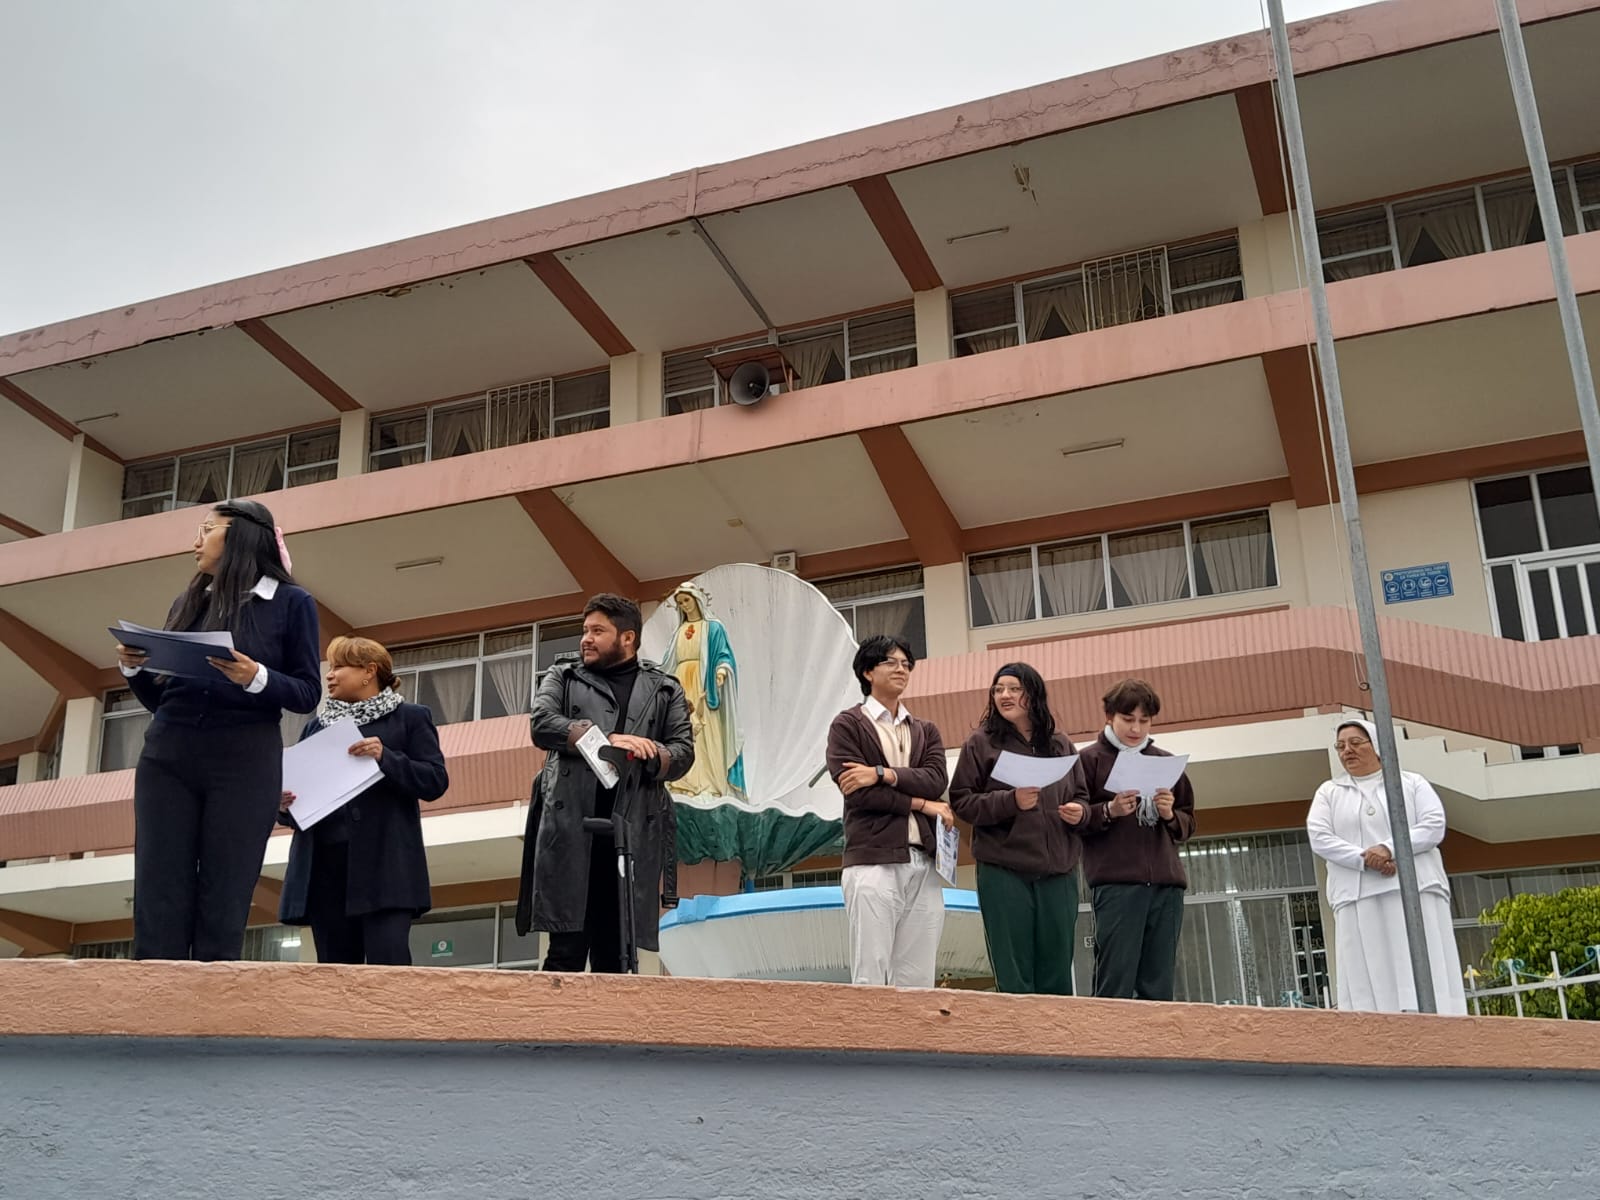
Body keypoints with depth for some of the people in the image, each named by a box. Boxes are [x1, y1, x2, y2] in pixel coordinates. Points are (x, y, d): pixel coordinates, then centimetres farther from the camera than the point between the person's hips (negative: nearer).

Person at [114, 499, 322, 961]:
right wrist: (134, 668, 1)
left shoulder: (291, 603, 5)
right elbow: (158, 699, 20)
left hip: (244, 764, -4)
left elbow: (308, 693, 0)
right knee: (157, 906, -4)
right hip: (166, 758, 4)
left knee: (223, 909, -6)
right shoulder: (186, 604, 18)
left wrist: (257, 678, -17)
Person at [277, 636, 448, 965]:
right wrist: (285, 803, -3)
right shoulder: (315, 726, 23)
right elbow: (296, 783, 20)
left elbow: (435, 781, -1)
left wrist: (385, 757, -15)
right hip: (325, 863, 5)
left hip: (384, 863, -5)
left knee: (389, 965, -16)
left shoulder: (410, 718, 9)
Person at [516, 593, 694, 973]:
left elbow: (684, 753, 9)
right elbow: (543, 724, -1)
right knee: (567, 951, -8)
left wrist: (650, 755, -14)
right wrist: (606, 740, -14)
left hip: (633, 835, 1)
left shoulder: (664, 690, 18)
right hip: (571, 830, -1)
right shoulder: (562, 678, 17)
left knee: (615, 957, 2)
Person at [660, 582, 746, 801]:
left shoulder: (713, 627, 5)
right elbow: (669, 664, 24)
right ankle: (685, 783, -7)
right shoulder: (680, 631, 21)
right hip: (681, 687, 6)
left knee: (706, 736, -13)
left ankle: (710, 784, -17)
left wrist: (722, 670, -25)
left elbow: (723, 655, -5)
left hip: (704, 687, -5)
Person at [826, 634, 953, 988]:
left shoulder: (925, 731, 21)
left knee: (917, 980, 3)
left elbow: (935, 781, 2)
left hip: (924, 865, 5)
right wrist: (921, 803, -4)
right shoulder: (848, 725, 6)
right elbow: (857, 792, -8)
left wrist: (882, 773, -11)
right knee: (871, 976, -7)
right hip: (873, 862, -5)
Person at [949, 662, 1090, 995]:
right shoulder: (981, 743, 4)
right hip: (1004, 871, -3)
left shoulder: (1061, 745, 14)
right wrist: (1011, 801, -15)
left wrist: (1080, 812, -2)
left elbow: (1082, 796, 21)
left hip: (1058, 872, 3)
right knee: (1013, 978, -2)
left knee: (1057, 978, 6)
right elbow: (961, 800, -2)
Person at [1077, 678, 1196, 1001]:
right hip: (1115, 883, -4)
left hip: (1167, 883, 4)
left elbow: (1188, 824, 21)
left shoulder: (1166, 762, 18)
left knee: (1159, 985, 3)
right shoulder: (1090, 759, 6)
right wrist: (1109, 811, -14)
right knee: (1115, 983, -9)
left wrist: (1170, 815, 0)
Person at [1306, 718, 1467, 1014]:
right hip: (1358, 899, 1)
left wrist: (1389, 848, -16)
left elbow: (1433, 826, -1)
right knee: (1368, 976, -8)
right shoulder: (1328, 793, 17)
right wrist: (1365, 860, -14)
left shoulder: (1412, 783, 14)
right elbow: (1319, 838, 1)